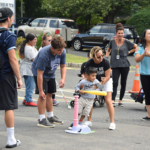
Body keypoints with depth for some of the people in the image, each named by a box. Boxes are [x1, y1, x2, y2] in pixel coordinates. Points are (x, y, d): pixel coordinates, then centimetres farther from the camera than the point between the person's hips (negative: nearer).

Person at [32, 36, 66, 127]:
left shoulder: (62, 52, -19)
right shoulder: (43, 55, -38)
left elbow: (63, 66, -3)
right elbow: (40, 74, -33)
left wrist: (63, 79, -21)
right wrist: (40, 91, -31)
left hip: (51, 74, 7)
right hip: (39, 72, -7)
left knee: (50, 94, 13)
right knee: (43, 95, -15)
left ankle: (51, 117, 26)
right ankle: (42, 120, -12)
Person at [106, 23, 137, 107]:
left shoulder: (126, 42, -2)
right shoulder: (112, 42, 2)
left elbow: (136, 47, 12)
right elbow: (109, 50, 21)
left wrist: (129, 52, 4)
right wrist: (106, 56, 6)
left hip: (125, 65, 0)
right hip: (115, 65, 0)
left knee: (123, 83, 7)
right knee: (115, 83, -12)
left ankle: (120, 100, 17)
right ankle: (113, 100, -17)